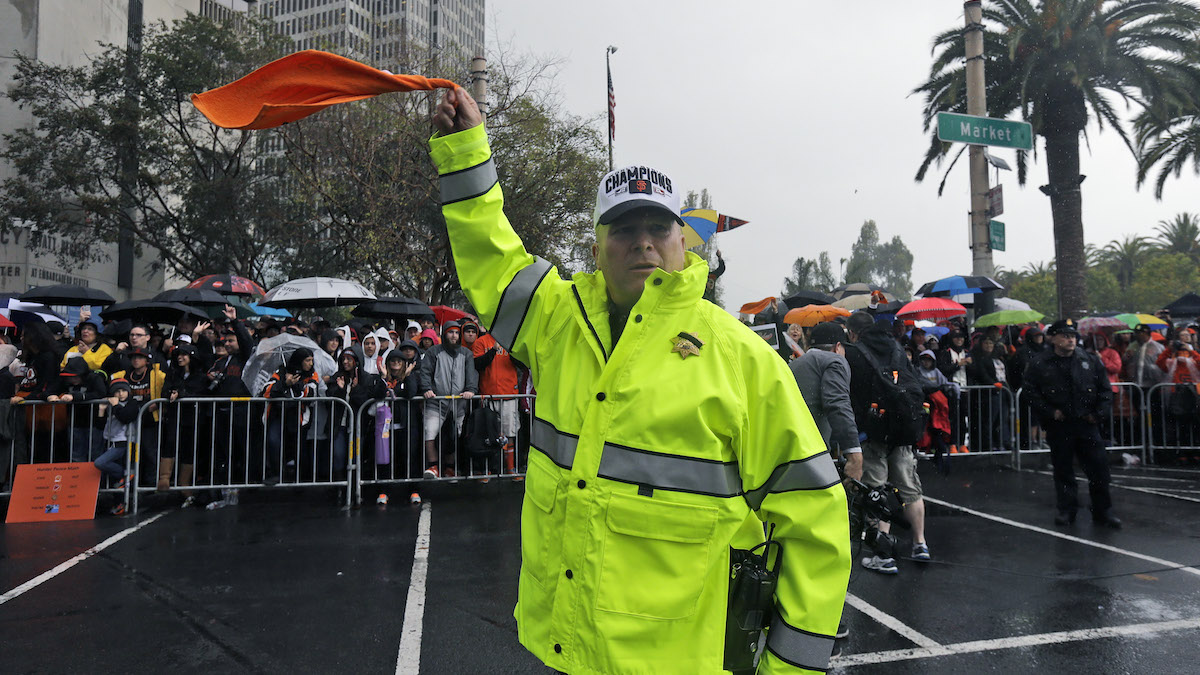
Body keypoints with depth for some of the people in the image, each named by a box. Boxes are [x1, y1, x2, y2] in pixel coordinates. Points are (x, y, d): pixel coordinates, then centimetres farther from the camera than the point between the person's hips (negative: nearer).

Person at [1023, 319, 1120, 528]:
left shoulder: (1091, 361, 7)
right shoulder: (1039, 364, -1)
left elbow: (1105, 390, 11)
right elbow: (1032, 392, -1)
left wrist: (1099, 413, 1)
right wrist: (1050, 412, -9)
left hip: (1087, 424, 2)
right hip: (1058, 427, -2)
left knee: (1098, 468, 2)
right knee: (1063, 470, 7)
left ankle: (1103, 511, 15)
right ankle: (1066, 510, 18)